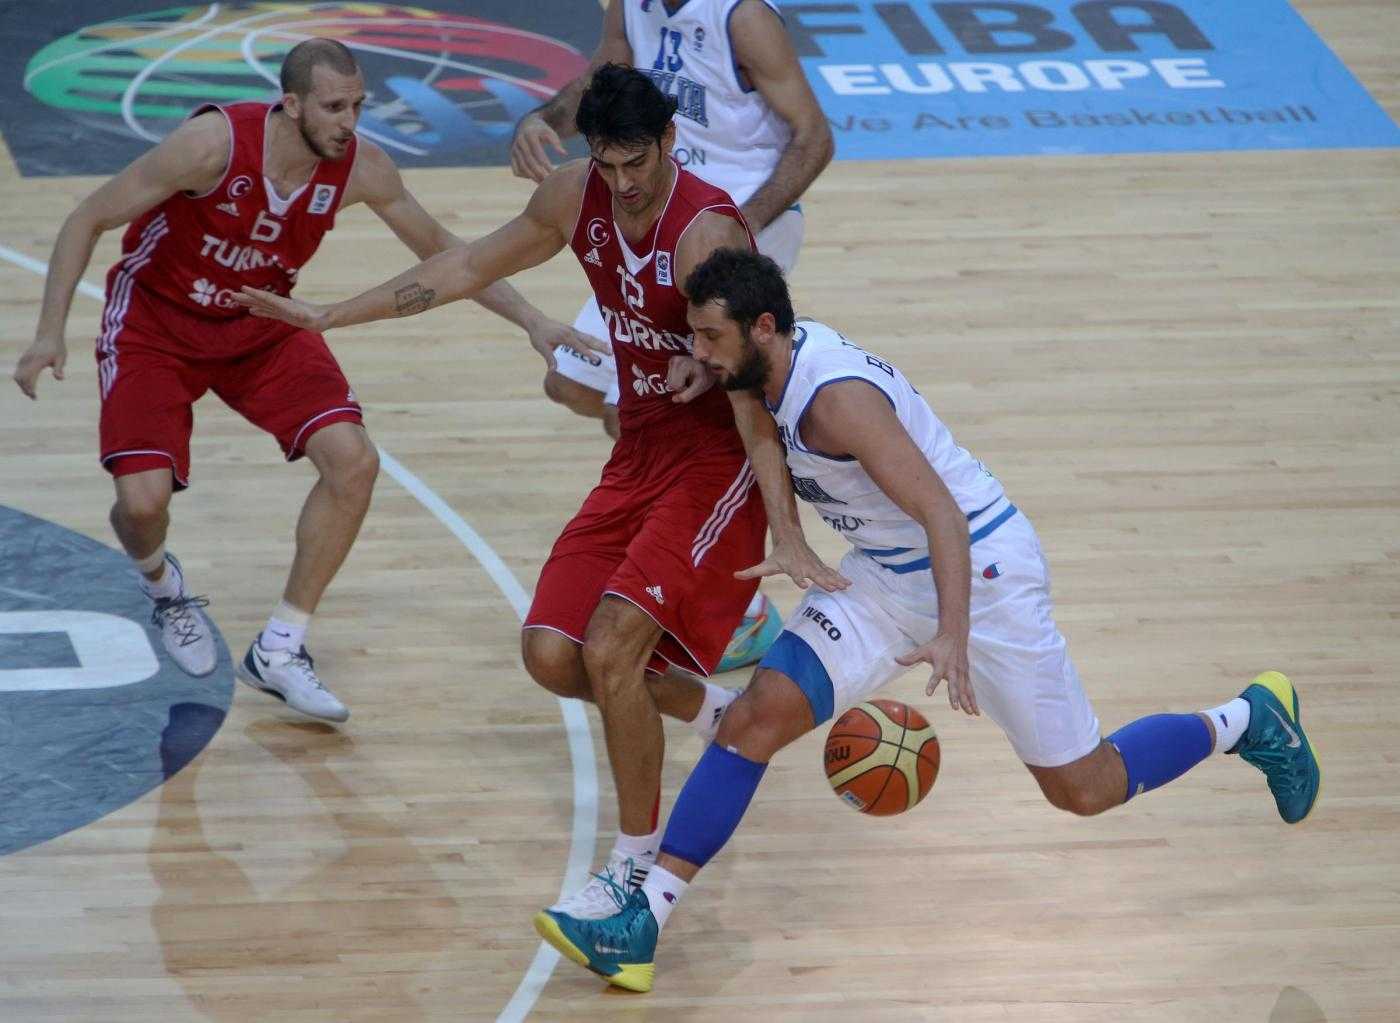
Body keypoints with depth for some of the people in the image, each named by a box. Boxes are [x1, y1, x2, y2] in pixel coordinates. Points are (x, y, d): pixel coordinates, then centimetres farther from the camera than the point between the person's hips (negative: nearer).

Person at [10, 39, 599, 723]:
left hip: (262, 326, 4)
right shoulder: (214, 144, -31)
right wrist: (50, 332, -26)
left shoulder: (359, 168, -18)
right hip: (154, 322, -4)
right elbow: (87, 221, -20)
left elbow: (440, 250, 0)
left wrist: (533, 322, -7)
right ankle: (163, 587, 21)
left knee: (353, 461, -15)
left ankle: (278, 652, -1)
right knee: (143, 499, -20)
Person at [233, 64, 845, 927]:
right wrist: (328, 316, 15)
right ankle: (714, 712, 27)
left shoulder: (707, 233, -25)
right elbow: (470, 269, 14)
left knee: (611, 650, -20)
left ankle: (640, 866, -5)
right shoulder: (576, 198, -2)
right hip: (640, 456, 8)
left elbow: (751, 390, -29)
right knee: (553, 656, 1)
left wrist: (788, 535, -35)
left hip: (719, 461, -8)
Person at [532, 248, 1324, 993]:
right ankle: (642, 925, -13)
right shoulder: (787, 359, -6)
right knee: (759, 715, -11)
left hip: (979, 568, -8)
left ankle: (1250, 720, 31)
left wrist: (953, 632, -45)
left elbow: (941, 514, -35)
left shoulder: (836, 397, -30)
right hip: (886, 574, 8)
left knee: (1086, 790, 5)